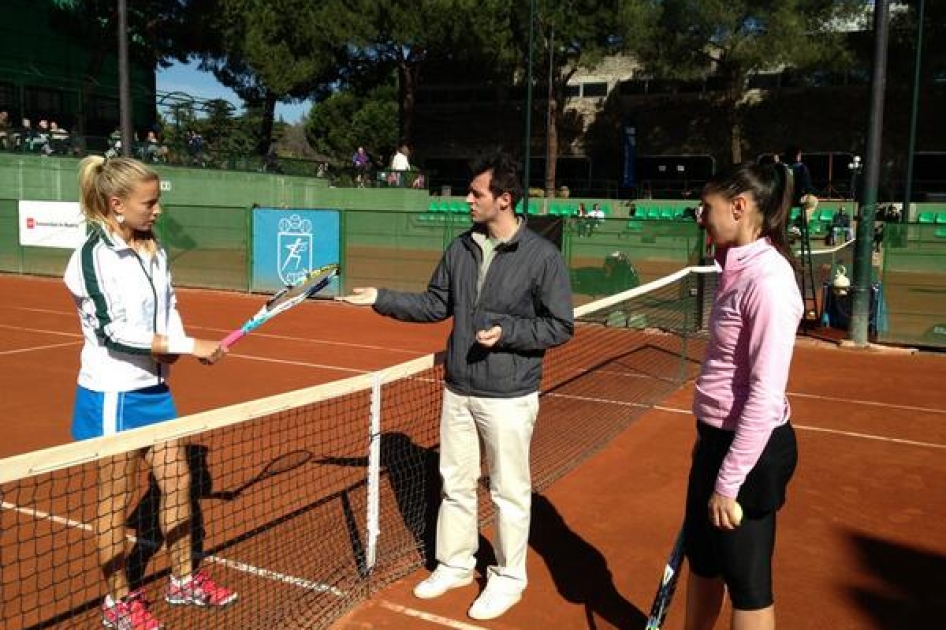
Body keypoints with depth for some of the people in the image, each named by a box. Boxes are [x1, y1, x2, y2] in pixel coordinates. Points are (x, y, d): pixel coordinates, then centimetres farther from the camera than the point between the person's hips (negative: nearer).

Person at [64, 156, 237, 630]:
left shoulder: (153, 251, 5)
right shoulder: (92, 258, -16)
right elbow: (114, 331, -22)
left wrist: (170, 347, -7)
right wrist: (190, 346, -23)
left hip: (154, 388, 7)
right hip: (111, 394, -7)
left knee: (177, 481, 13)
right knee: (116, 499, 7)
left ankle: (183, 580, 32)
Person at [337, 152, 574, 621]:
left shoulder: (542, 256, -13)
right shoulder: (460, 248, 4)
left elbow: (560, 327, -10)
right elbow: (435, 305, 10)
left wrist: (506, 332, -21)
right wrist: (380, 299, 3)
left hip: (509, 397, -5)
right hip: (457, 391, 6)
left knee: (509, 493, 8)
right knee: (455, 484, 17)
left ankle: (509, 578, 27)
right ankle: (455, 564, 36)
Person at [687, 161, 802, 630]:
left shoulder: (768, 281, -22)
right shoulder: (739, 270, 7)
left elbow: (765, 395, -24)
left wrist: (728, 483, -20)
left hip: (748, 450, -9)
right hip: (719, 437, 9)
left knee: (747, 583, 9)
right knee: (702, 562, 24)